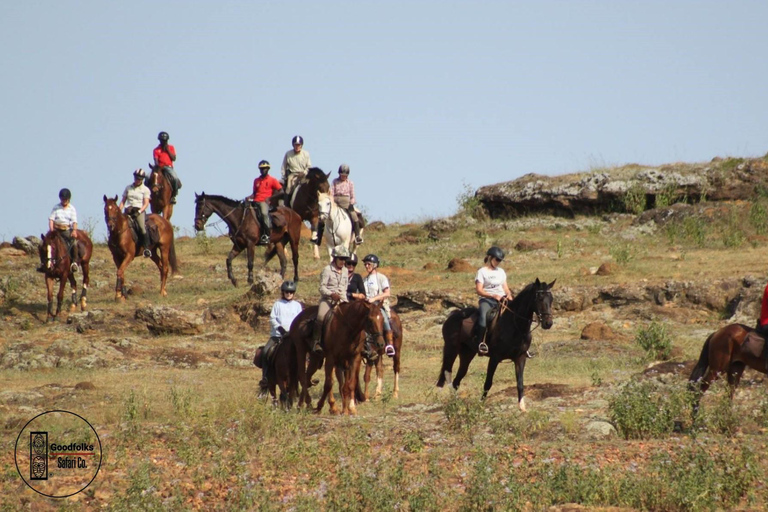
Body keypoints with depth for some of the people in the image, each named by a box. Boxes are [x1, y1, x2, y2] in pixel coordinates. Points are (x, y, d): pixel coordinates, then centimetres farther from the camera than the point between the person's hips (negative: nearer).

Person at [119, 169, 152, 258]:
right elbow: (123, 201, 16)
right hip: (128, 210, 4)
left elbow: (146, 204, -2)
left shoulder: (145, 190, 5)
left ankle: (146, 248, -27)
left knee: (142, 227, -29)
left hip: (140, 211, -4)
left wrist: (139, 211, -18)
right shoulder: (128, 188, 16)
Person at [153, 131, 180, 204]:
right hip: (159, 168, 1)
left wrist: (168, 151, -5)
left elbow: (174, 158, 1)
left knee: (175, 179, -31)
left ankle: (173, 196, -13)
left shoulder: (171, 148, 11)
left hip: (168, 167, -1)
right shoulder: (156, 150, 8)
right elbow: (156, 160, -3)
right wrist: (157, 165, -24)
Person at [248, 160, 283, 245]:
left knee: (264, 213, -34)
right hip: (255, 201, 6)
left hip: (265, 202, -6)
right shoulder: (256, 181, 19)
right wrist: (250, 197, 2)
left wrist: (270, 198, -9)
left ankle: (266, 235, -31)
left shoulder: (272, 180, 5)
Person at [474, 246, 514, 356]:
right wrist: (493, 296, -20)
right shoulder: (482, 272, 2)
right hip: (487, 299, -5)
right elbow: (479, 290, -7)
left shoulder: (501, 272, 20)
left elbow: (505, 288, 18)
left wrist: (509, 295, -5)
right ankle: (481, 343, -40)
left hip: (501, 299, 5)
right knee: (483, 315, -35)